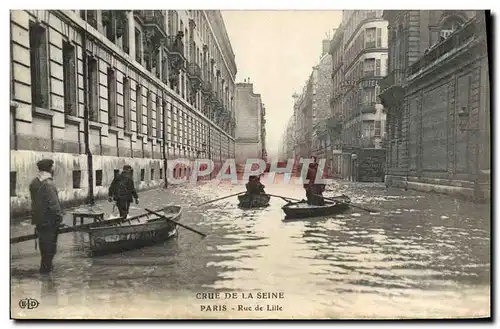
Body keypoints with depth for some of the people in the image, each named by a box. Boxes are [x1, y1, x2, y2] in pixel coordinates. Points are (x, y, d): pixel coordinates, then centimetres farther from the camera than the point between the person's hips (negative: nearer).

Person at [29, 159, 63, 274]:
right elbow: (53, 204, -23)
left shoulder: (34, 182, 6)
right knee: (50, 244, 4)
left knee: (43, 242, 21)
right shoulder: (48, 184, -22)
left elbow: (34, 200, 14)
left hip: (38, 218, 9)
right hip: (49, 220, -9)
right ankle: (46, 268, 13)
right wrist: (59, 218, -15)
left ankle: (45, 265, 34)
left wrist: (35, 216, 21)